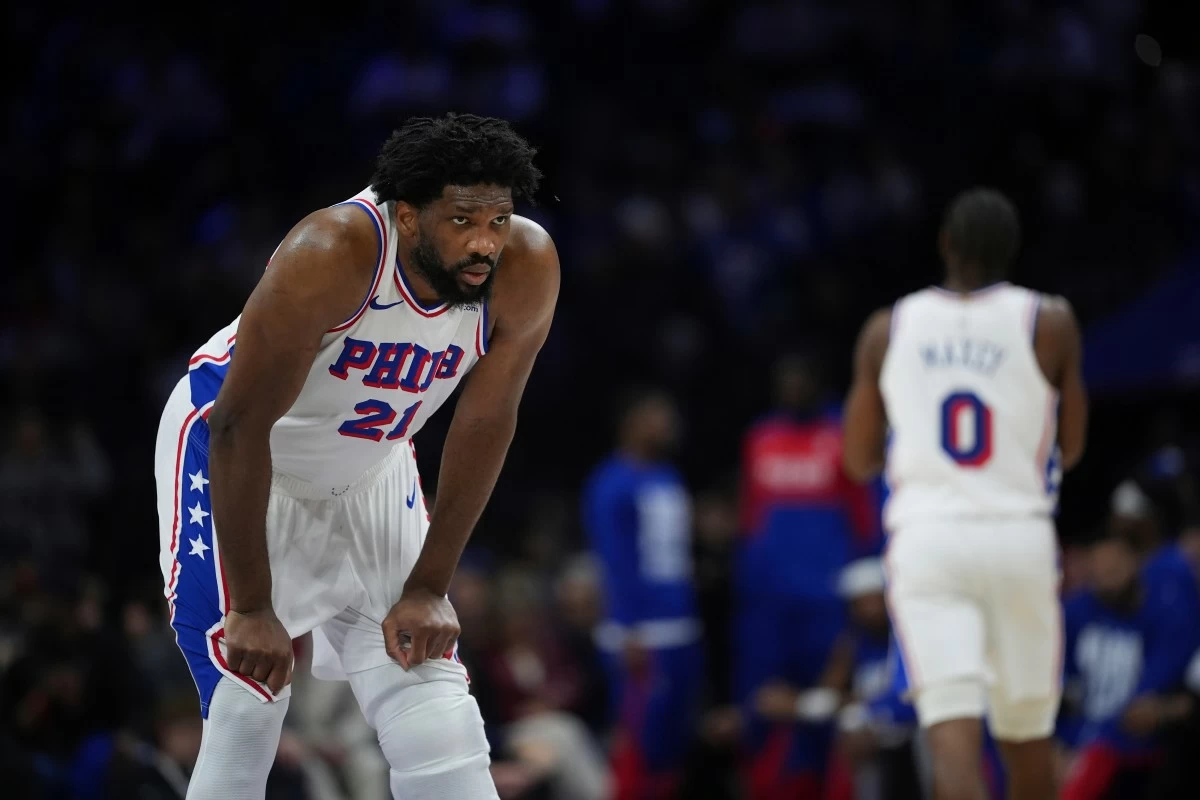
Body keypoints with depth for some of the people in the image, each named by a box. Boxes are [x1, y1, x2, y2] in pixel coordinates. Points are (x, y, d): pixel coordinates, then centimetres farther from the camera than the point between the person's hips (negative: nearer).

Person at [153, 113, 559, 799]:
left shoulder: (527, 268, -22)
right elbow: (242, 425, -29)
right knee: (249, 710, -15)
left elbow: (484, 426, -10)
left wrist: (428, 590, -9)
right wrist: (252, 608, -27)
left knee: (440, 719, -5)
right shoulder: (332, 255, -35)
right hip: (237, 461, -5)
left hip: (371, 472, 5)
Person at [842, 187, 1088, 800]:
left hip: (925, 540, 0)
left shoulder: (887, 330, 5)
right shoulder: (1050, 324, 0)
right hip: (1020, 538, 0)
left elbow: (859, 461, 11)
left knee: (952, 728, -12)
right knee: (1027, 737, 16)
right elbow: (1070, 449, 9)